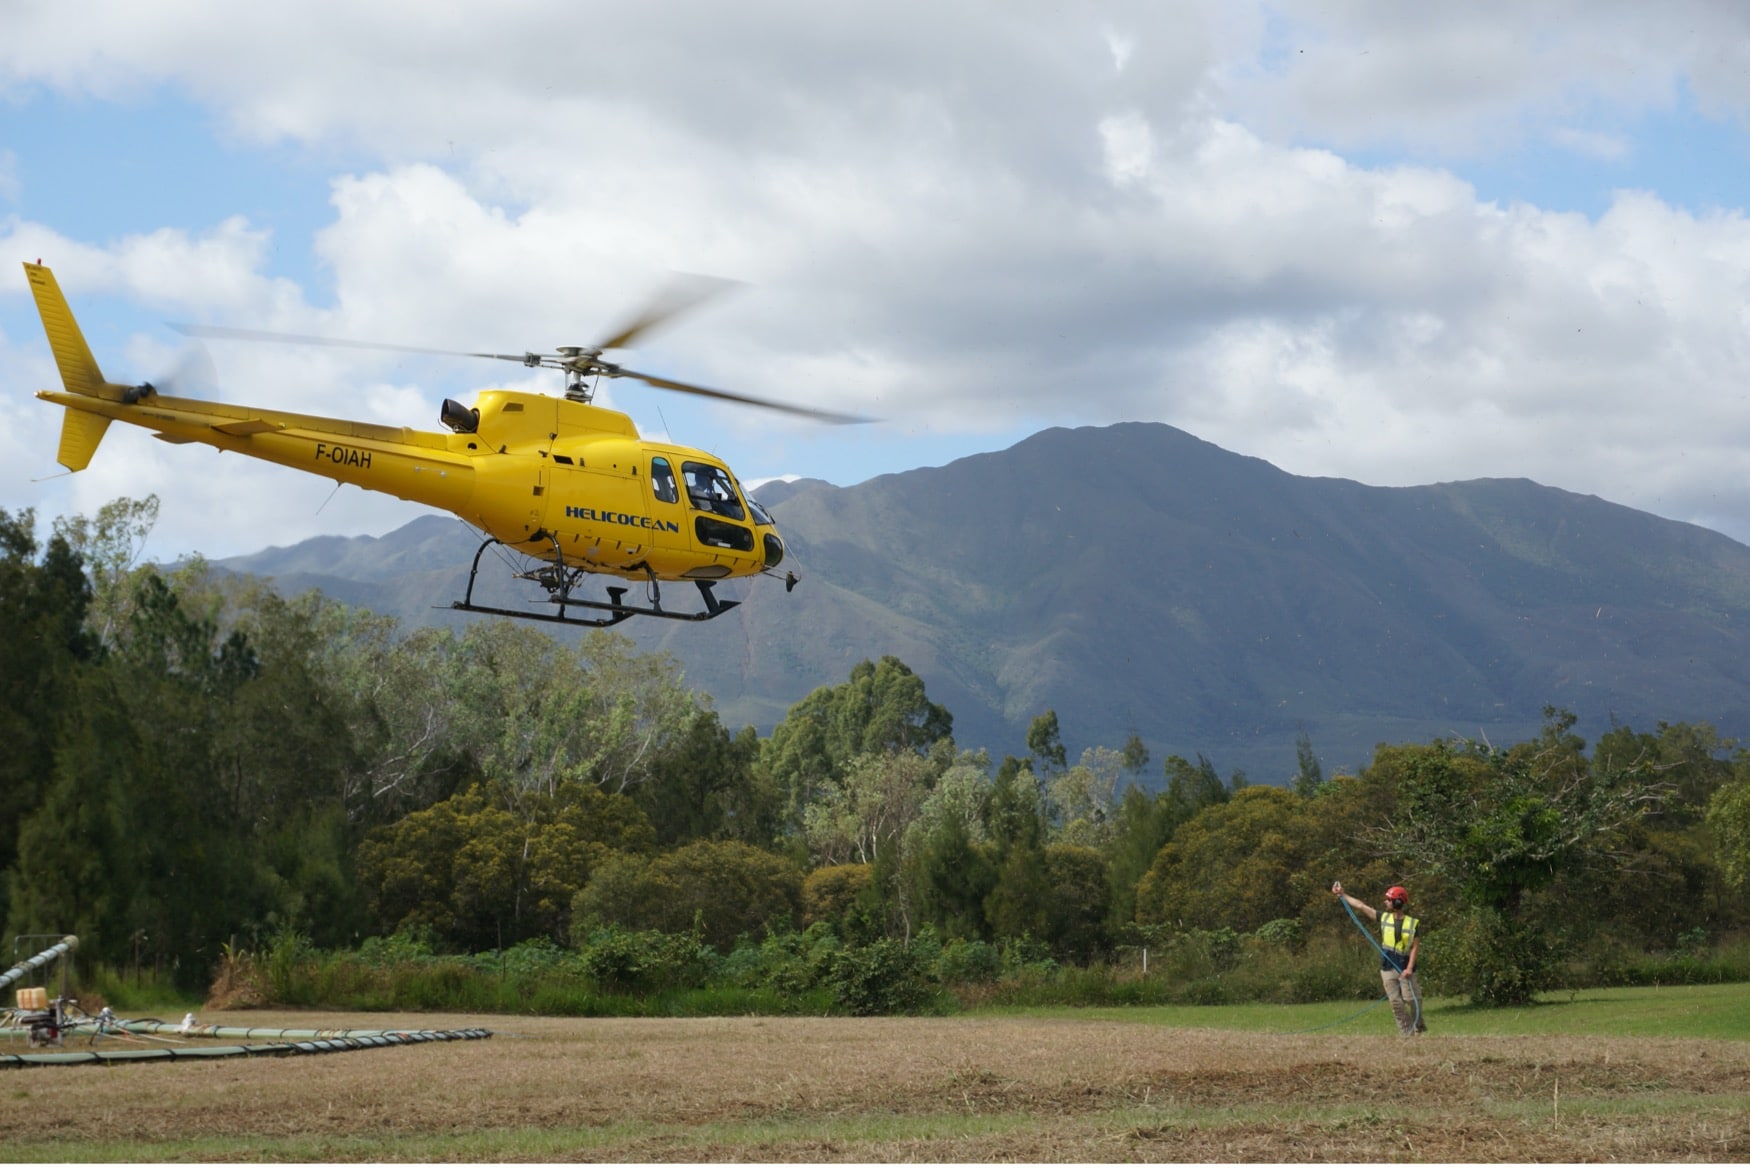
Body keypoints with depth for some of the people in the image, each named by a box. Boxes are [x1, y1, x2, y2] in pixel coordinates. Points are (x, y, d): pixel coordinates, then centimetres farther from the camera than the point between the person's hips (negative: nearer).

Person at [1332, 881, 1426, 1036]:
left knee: (1412, 1000, -4)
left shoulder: (1413, 923, -3)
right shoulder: (1384, 918, 5)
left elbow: (1414, 947, -6)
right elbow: (1361, 906, 7)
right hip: (1387, 969, 3)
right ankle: (1407, 1032, 7)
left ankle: (1419, 1025, 18)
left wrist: (1410, 968, -16)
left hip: (1405, 969, -3)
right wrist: (1342, 895, 7)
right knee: (1395, 1002, 1)